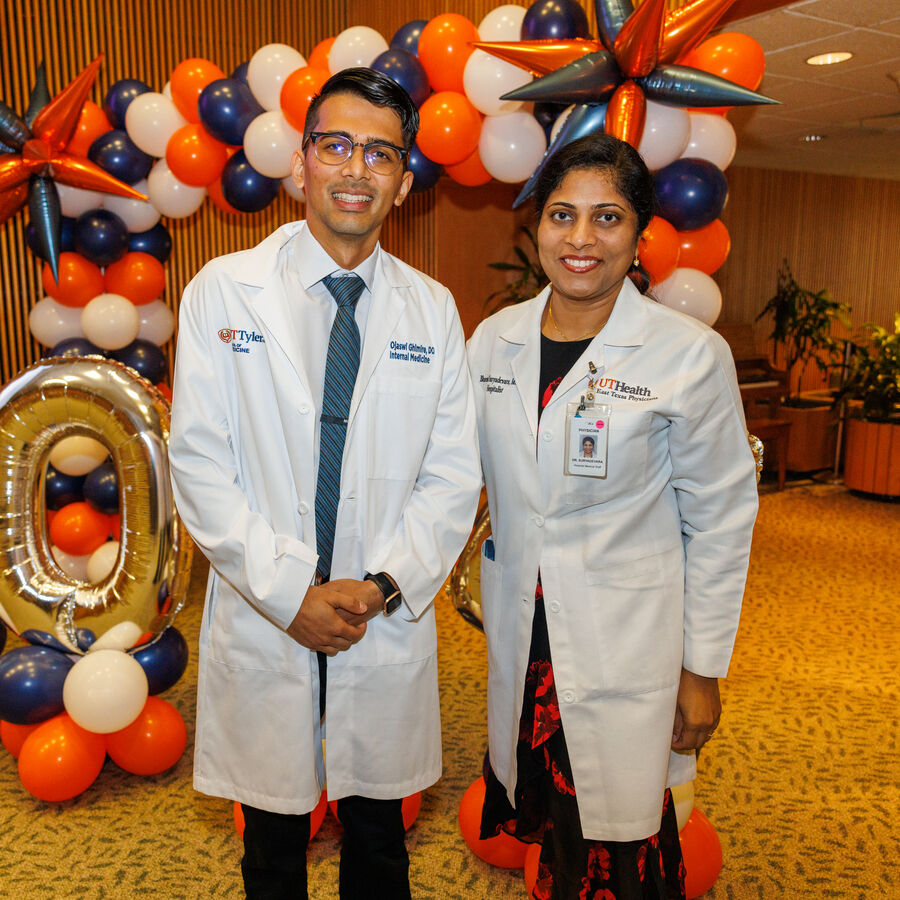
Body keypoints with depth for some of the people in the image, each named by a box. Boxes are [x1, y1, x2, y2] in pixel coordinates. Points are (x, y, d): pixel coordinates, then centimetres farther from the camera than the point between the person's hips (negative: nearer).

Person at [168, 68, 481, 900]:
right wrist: (291, 593, -14)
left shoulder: (432, 309, 2)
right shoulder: (221, 292, -4)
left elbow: (454, 475, 0)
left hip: (388, 630, 2)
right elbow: (198, 464, -8)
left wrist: (381, 588, -12)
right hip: (263, 623, -1)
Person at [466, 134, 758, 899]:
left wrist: (704, 669, -4)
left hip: (628, 653, -3)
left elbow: (721, 521, -6)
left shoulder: (690, 354, -10)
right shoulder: (494, 340, 1)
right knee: (550, 827, 17)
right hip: (523, 641, 4)